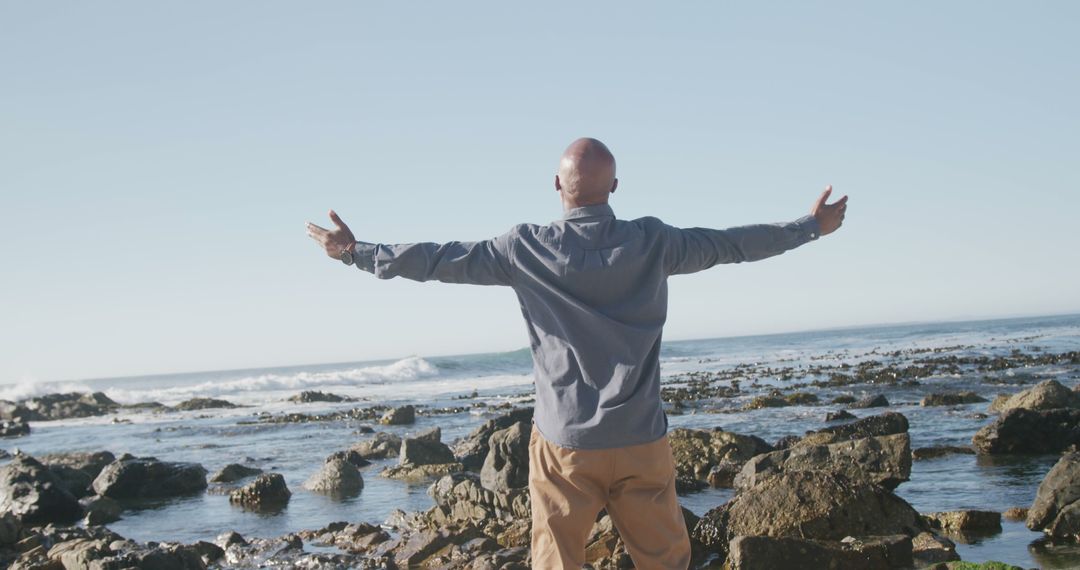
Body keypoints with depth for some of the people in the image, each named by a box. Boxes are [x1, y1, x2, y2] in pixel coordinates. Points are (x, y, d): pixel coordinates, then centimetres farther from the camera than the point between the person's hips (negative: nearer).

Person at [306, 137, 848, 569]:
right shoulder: (652, 243, -4)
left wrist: (356, 252, 13)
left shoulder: (526, 248, -6)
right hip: (641, 441, 1)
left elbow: (440, 259, 1)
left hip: (563, 443, -1)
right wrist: (812, 225, 21)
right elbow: (735, 243, 6)